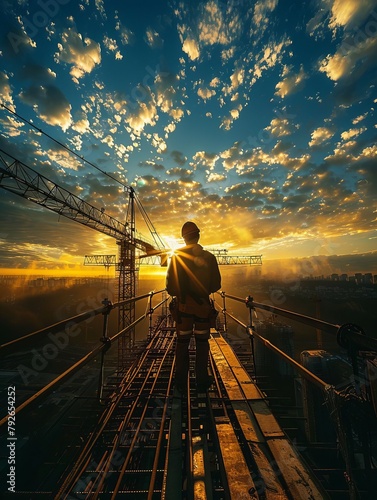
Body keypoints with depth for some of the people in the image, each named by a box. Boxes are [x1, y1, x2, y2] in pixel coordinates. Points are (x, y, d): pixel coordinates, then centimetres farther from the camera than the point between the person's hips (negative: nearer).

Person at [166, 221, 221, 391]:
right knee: (202, 343, 15)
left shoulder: (177, 256, -9)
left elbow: (170, 285, -9)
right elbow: (216, 285, -2)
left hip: (183, 305, 0)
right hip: (203, 305, 0)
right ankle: (202, 381, 25)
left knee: (182, 342, 15)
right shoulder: (209, 257, -6)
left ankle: (181, 381, 26)